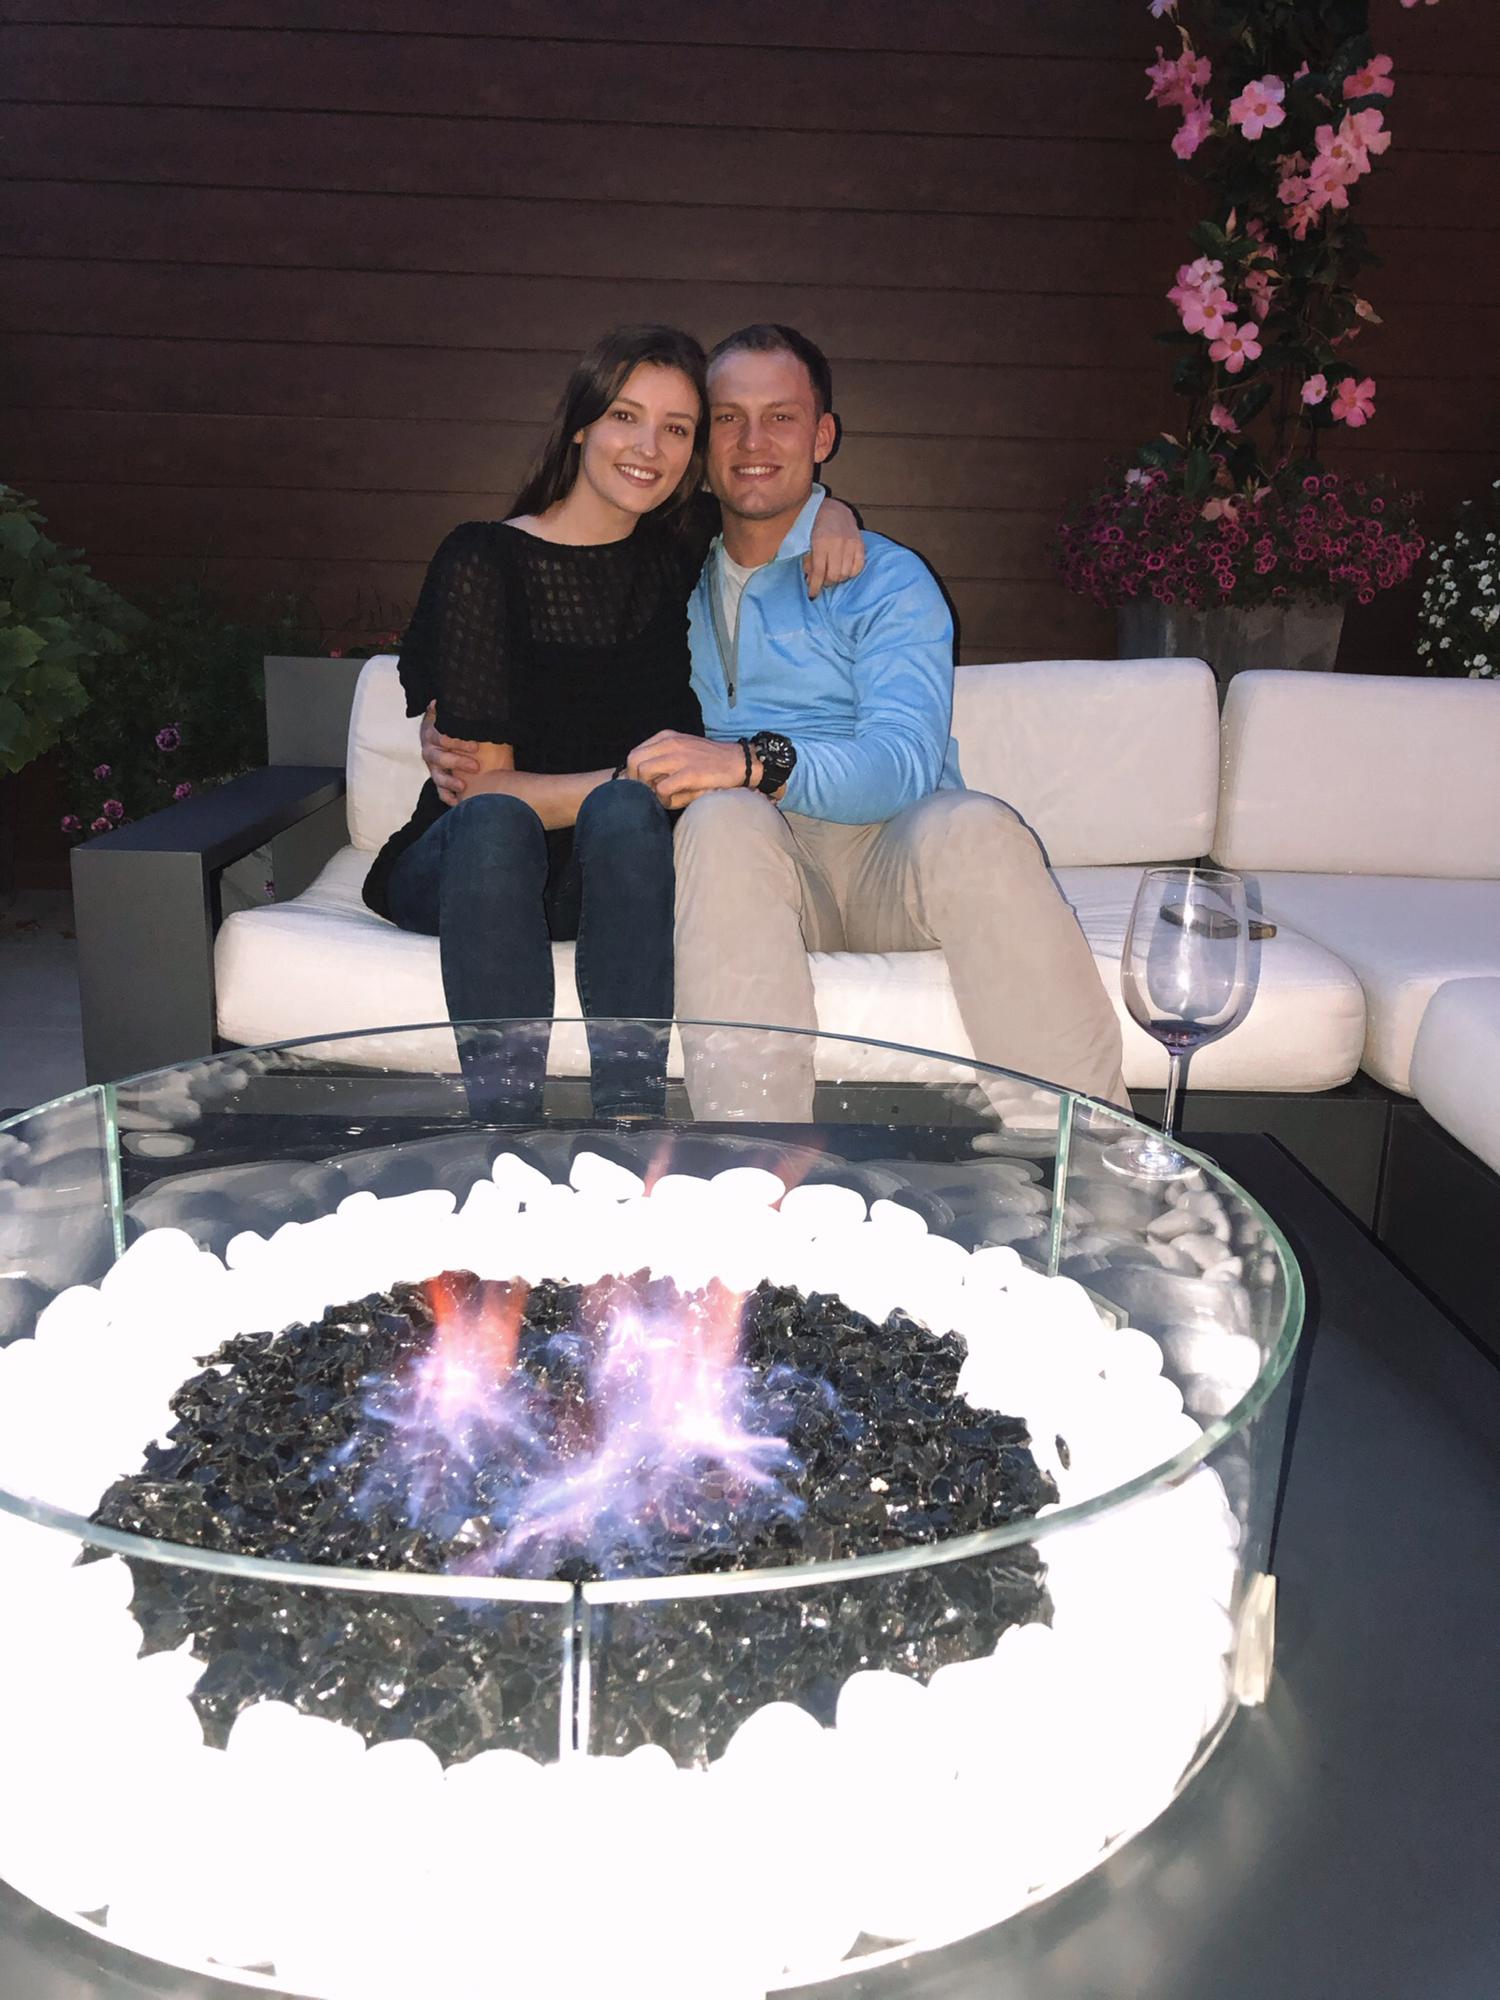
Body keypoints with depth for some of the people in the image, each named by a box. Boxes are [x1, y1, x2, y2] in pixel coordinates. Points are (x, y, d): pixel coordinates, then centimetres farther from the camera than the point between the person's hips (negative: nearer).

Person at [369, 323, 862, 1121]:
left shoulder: (675, 551, 6)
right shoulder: (483, 562, -8)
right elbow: (484, 788, -13)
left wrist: (830, 511, 4)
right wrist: (640, 774, -21)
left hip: (609, 873, 3)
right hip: (460, 871, -2)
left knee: (624, 812, -32)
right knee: (495, 821, -36)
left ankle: (631, 1129, -37)